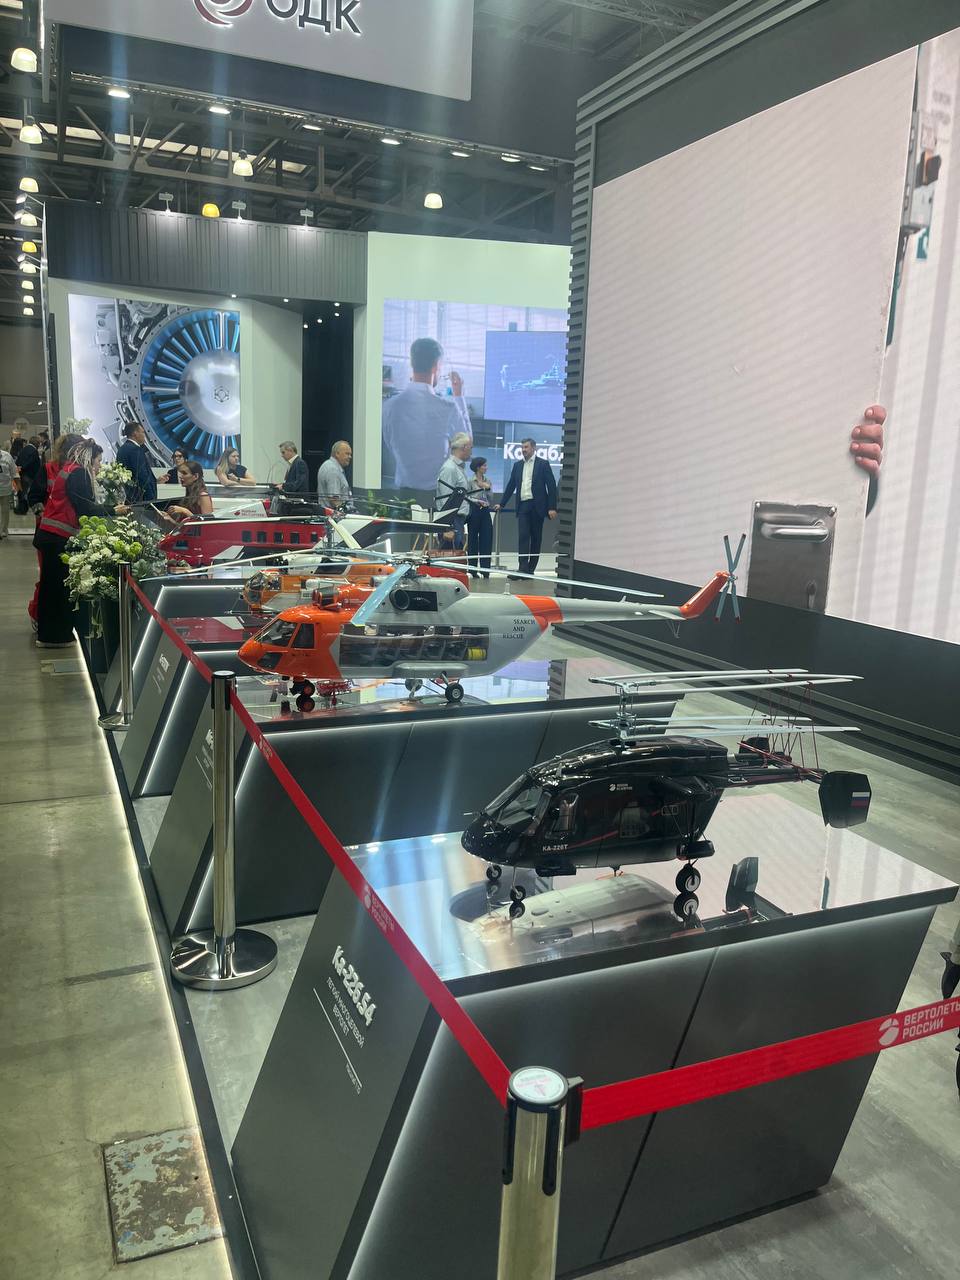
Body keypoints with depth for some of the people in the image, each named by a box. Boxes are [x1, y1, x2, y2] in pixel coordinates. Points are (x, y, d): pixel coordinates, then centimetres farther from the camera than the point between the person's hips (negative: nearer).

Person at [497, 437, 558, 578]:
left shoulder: (543, 464, 1)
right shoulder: (517, 465, 13)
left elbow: (551, 486, -3)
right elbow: (511, 486, 17)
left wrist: (552, 508, -10)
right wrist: (502, 504, 13)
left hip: (537, 506, -3)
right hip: (522, 506, 3)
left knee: (536, 538, 4)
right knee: (523, 537, -7)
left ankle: (531, 569, 11)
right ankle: (523, 569, -13)